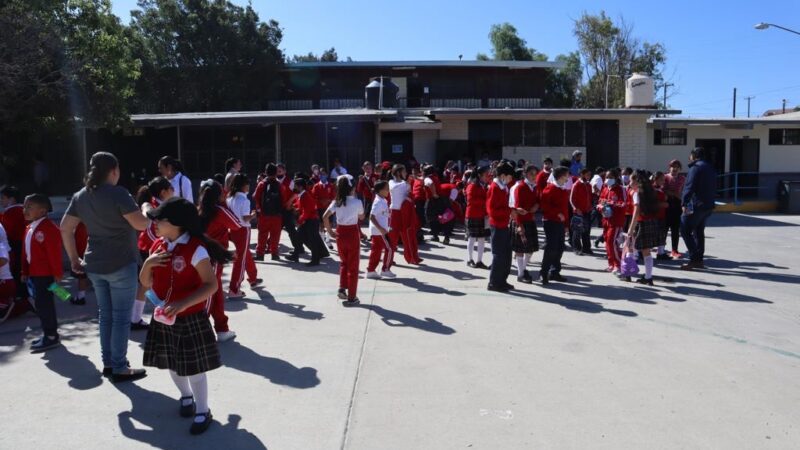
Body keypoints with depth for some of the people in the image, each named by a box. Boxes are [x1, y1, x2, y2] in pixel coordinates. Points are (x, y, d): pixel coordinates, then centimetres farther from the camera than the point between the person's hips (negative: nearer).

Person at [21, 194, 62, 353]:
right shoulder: (29, 228, 15)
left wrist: (57, 273, -19)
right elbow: (25, 252, 19)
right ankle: (48, 333, 24)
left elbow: (55, 253, -18)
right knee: (41, 304, 14)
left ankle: (51, 337, 2)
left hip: (46, 274, -9)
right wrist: (24, 272, 19)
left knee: (44, 304, -6)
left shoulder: (49, 228, -16)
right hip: (33, 273, 10)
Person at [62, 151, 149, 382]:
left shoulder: (80, 196, 8)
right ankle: (119, 368, 7)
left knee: (106, 316, 17)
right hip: (121, 265, -7)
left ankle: (107, 363, 24)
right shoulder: (118, 193, -14)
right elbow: (141, 224, -19)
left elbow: (65, 228, 9)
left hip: (94, 265, 7)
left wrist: (74, 259, 14)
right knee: (121, 317, 2)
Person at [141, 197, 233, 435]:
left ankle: (202, 411, 21)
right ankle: (186, 396, 45)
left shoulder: (195, 249, -20)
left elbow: (211, 285, -21)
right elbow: (146, 283, 9)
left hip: (191, 318, -7)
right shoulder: (158, 246, 2)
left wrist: (183, 304, -31)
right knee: (172, 363, 20)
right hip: (164, 317, 7)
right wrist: (147, 263, -12)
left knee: (194, 367, 3)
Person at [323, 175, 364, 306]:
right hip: (353, 235, -3)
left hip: (340, 234, 3)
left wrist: (330, 231, 0)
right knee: (353, 266, 6)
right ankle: (351, 297, 9)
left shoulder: (336, 202, -2)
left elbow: (325, 217, -10)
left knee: (343, 262, 24)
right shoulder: (357, 202, -10)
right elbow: (362, 217, 6)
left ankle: (342, 288, 13)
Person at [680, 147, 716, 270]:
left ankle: (694, 259, -8)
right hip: (708, 206, 9)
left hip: (695, 206, -9)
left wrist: (684, 203, -25)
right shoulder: (710, 168, 18)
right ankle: (699, 260, 18)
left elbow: (689, 187, -21)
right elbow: (714, 188, 23)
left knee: (685, 231, -4)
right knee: (699, 232, 15)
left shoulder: (696, 167, -10)